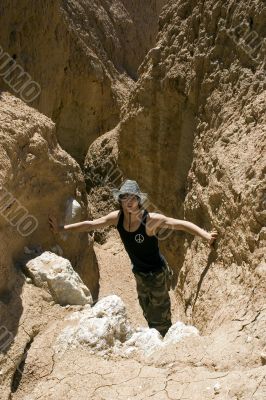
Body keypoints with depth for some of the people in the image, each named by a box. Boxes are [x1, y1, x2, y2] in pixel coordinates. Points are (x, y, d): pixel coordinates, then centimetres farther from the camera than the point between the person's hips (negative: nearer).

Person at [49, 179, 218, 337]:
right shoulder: (117, 217, -13)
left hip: (157, 273, -6)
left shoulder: (151, 219, -28)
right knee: (149, 315, 26)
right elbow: (90, 224, -5)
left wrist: (206, 235, -48)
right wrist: (61, 228, -1)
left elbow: (182, 224, -33)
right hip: (139, 272, 6)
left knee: (160, 317, 6)